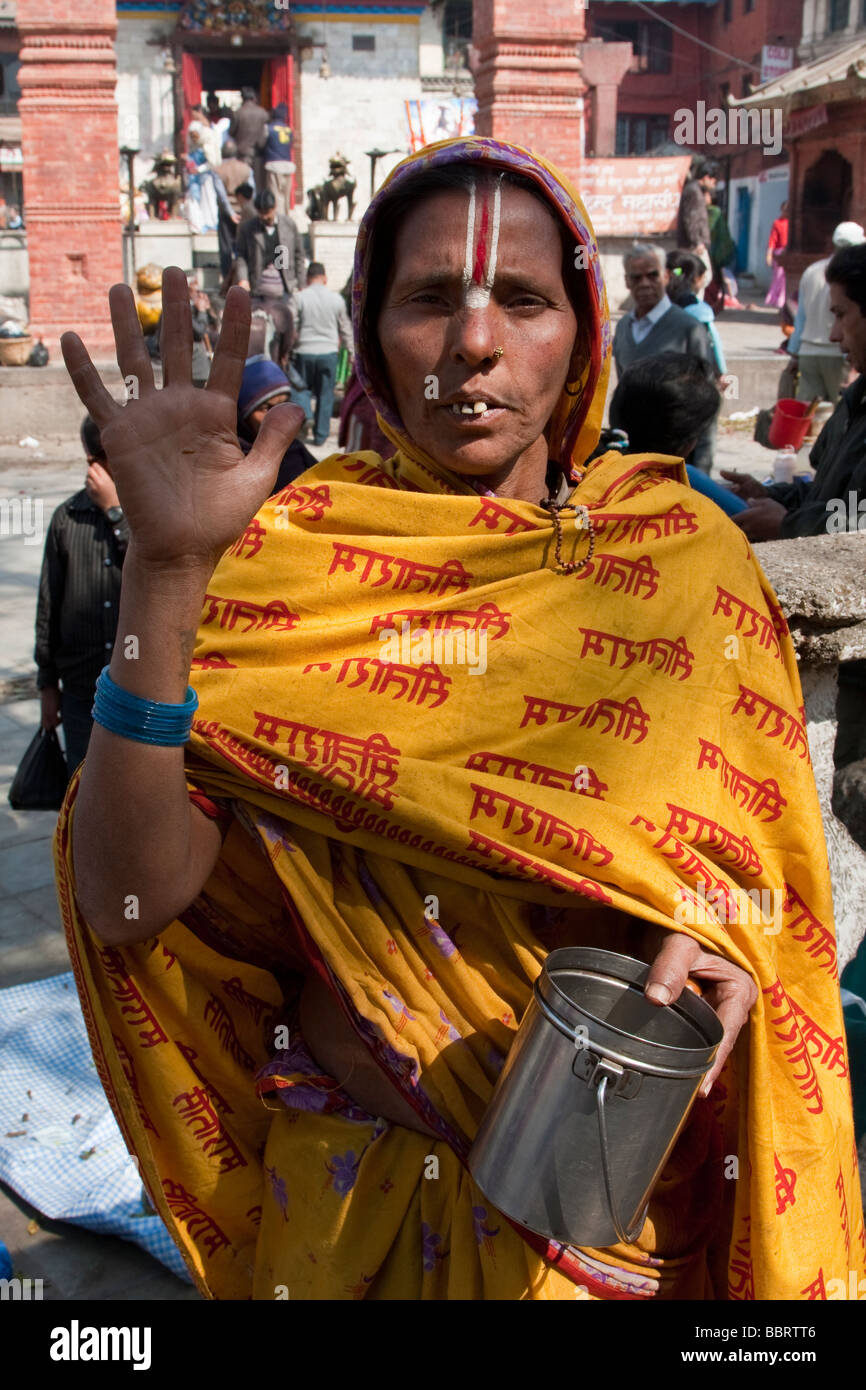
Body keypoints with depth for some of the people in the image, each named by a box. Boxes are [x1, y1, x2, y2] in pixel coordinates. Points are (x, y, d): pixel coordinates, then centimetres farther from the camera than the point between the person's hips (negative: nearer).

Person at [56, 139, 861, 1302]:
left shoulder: (687, 553, -7)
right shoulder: (292, 555, -12)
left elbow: (764, 859, 1)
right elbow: (129, 898, -21)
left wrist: (717, 940, -21)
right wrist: (168, 569, -31)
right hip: (361, 1186, -1)